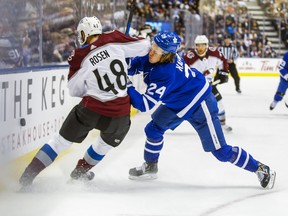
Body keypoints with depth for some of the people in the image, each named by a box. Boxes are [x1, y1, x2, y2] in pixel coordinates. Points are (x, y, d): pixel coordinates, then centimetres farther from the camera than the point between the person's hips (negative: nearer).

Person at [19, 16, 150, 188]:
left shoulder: (80, 57, -4)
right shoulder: (114, 40, -4)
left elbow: (75, 91, 4)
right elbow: (144, 46, 0)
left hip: (90, 110, -1)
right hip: (119, 114, 1)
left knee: (62, 140, 14)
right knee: (110, 140, 32)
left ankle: (28, 175, 11)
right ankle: (80, 171, 44)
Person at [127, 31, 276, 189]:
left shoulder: (165, 73, -38)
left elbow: (145, 105, -35)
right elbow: (135, 64, 3)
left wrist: (127, 87, -31)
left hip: (199, 105, -9)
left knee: (220, 151, -3)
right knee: (154, 129, 5)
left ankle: (260, 169, 10)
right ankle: (150, 167, 26)